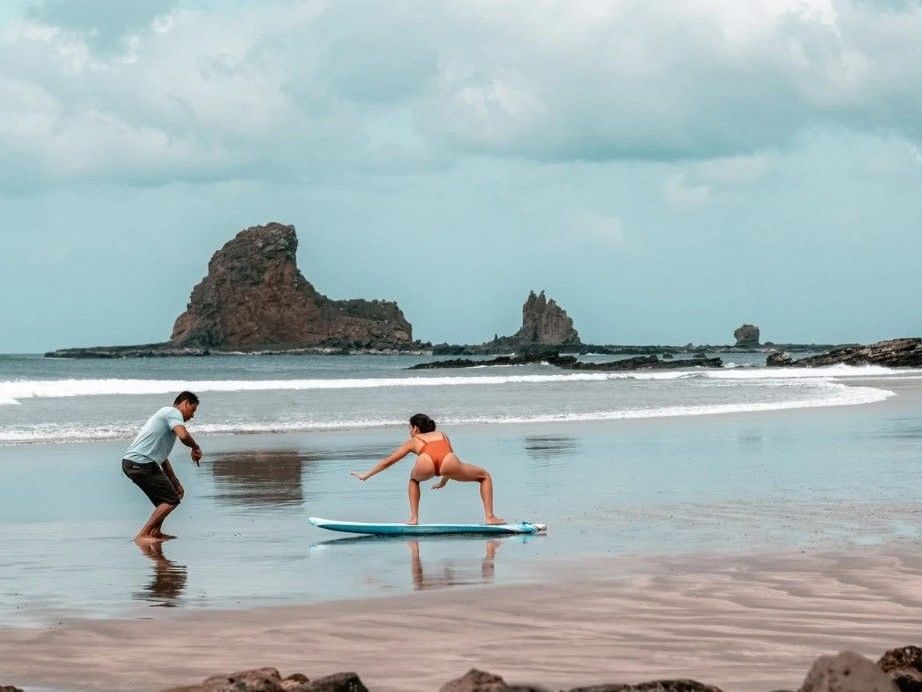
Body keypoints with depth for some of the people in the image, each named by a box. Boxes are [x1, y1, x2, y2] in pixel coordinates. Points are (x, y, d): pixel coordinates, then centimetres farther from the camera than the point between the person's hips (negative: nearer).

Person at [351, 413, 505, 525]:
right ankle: (489, 517, 10)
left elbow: (388, 460, 43)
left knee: (414, 478, 37)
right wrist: (443, 481, 73)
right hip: (449, 463, 0)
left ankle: (414, 517, 25)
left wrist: (365, 475, 53)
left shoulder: (413, 441, 38)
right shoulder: (442, 435, 44)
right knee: (485, 476, 23)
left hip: (426, 464, 0)